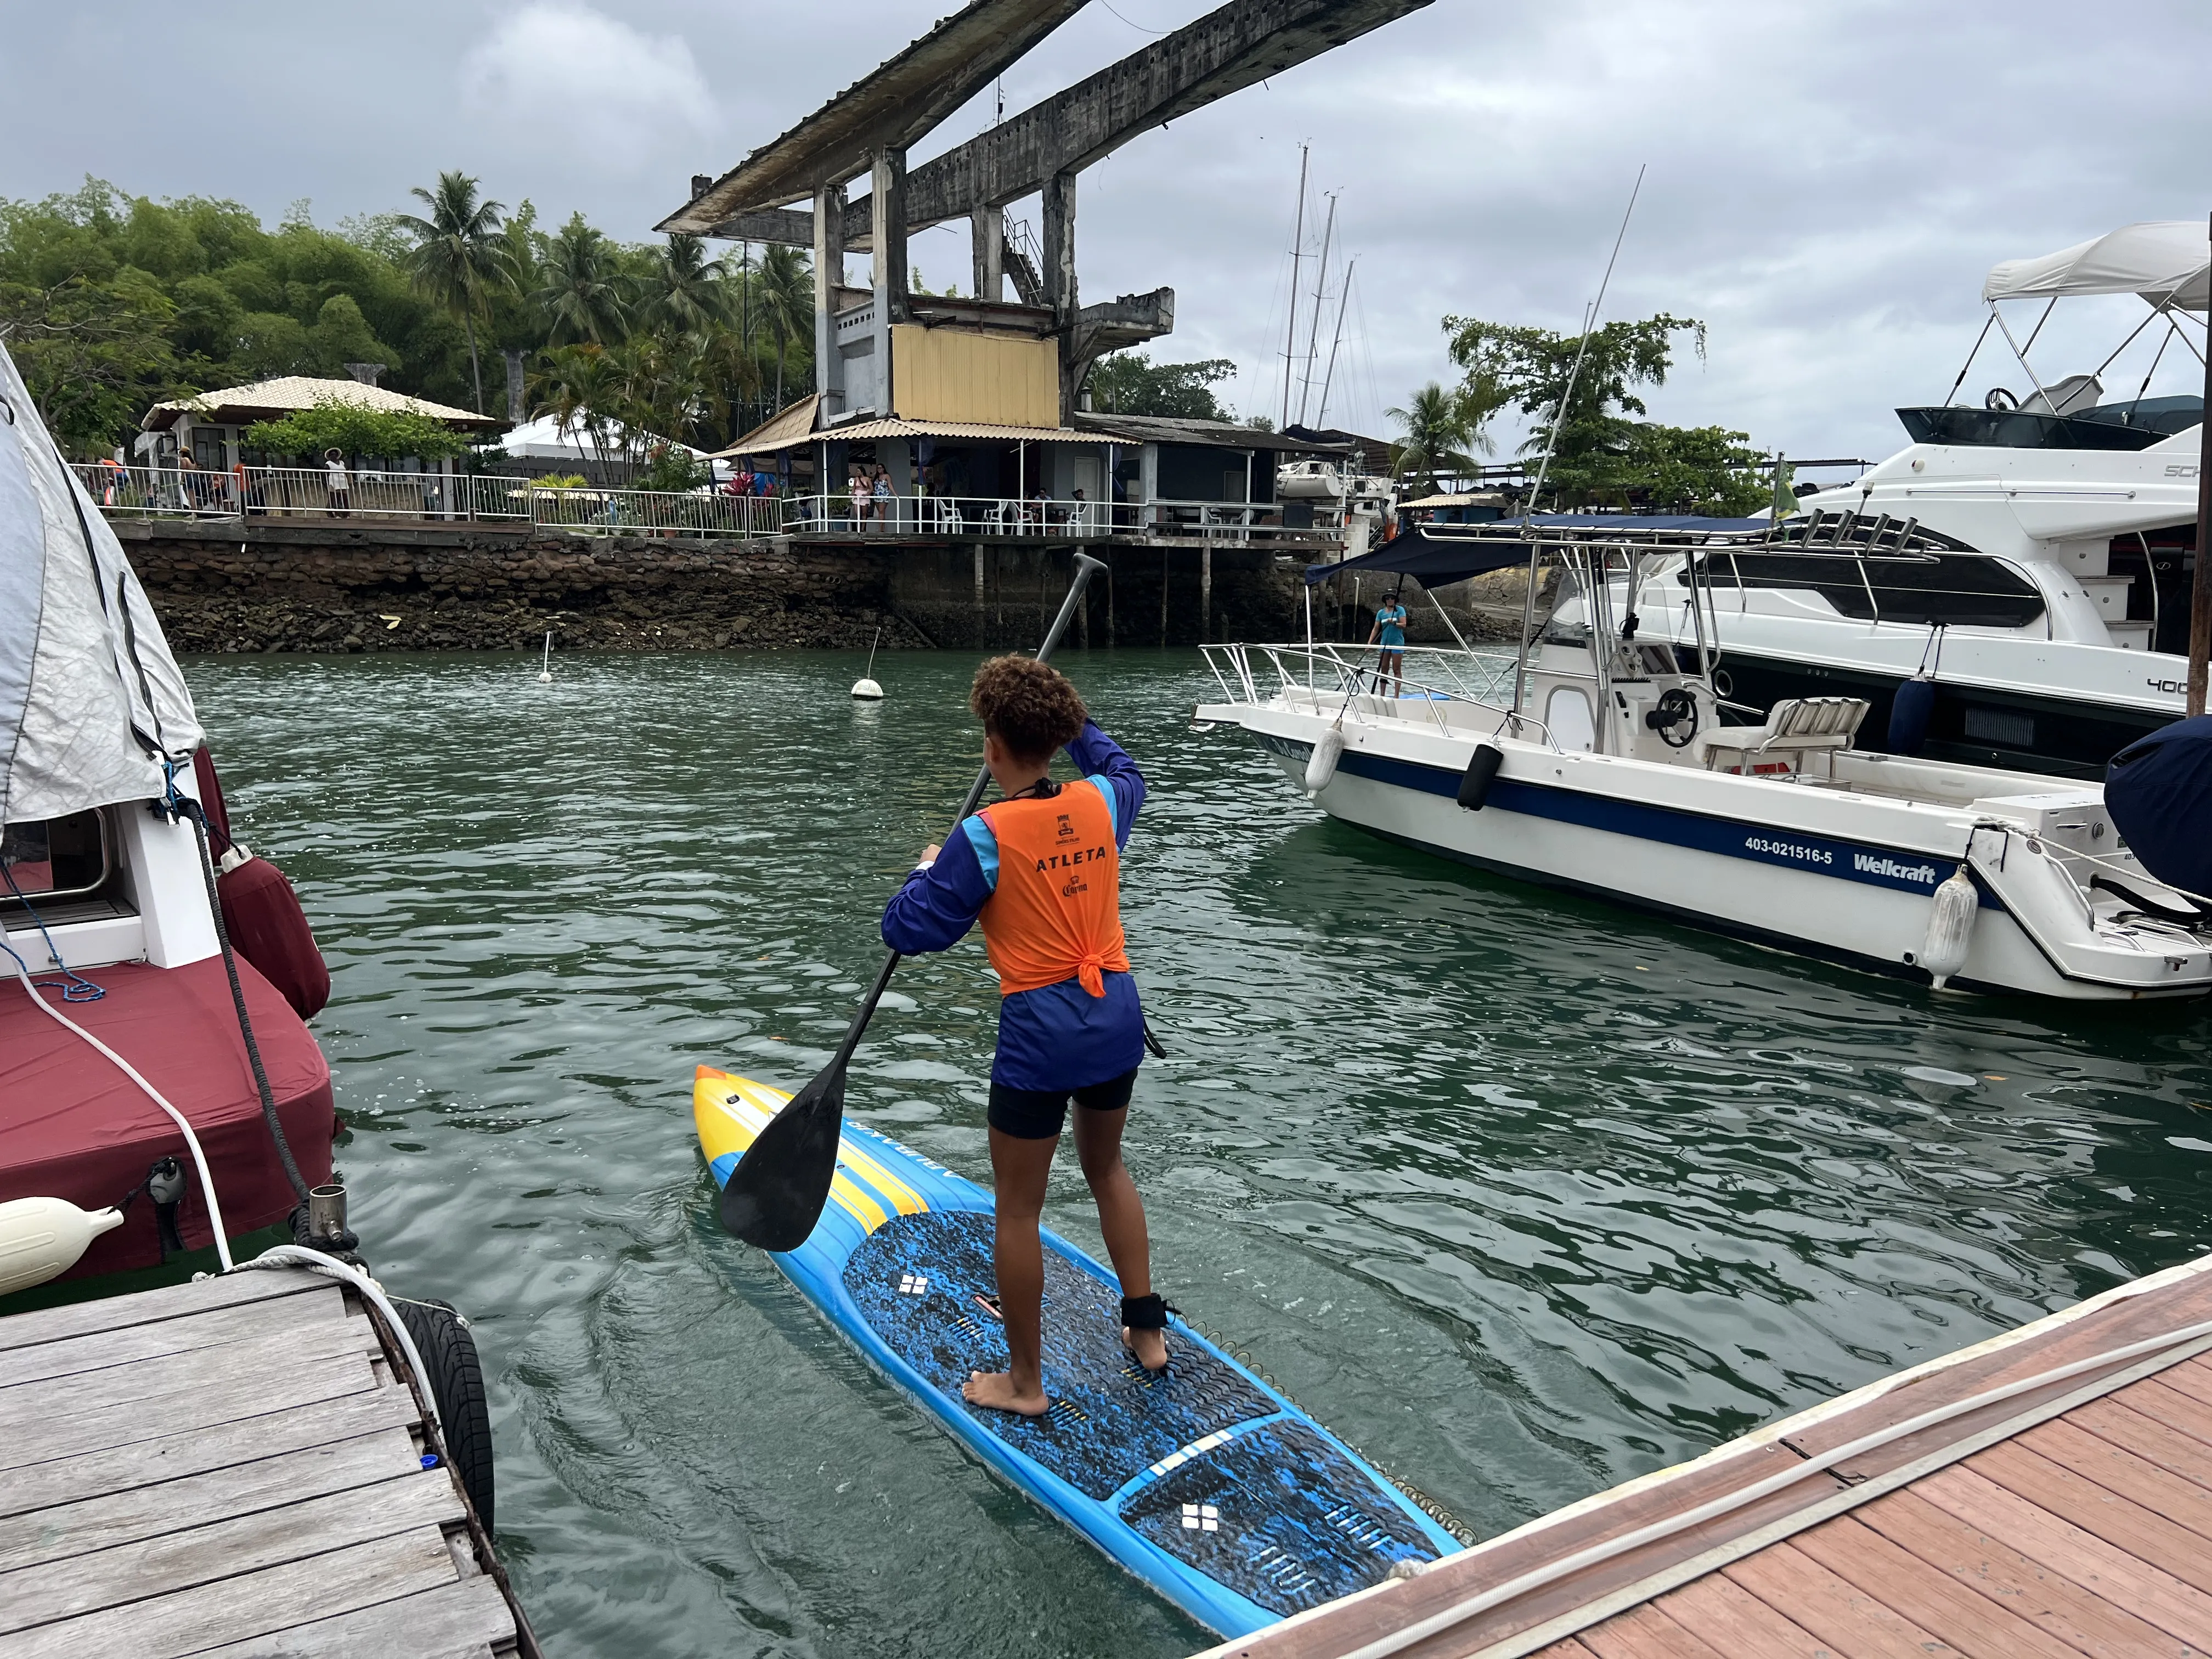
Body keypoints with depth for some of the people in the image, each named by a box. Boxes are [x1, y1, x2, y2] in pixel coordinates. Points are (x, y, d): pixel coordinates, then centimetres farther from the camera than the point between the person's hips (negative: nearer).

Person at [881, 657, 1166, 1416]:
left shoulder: (986, 836, -17)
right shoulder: (1101, 804, -1)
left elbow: (908, 931, -9)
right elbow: (1123, 771, 25)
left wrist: (926, 871, 8)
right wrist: (1073, 720, 31)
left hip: (1040, 1033, -6)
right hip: (1117, 1016, 6)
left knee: (1018, 1210, 9)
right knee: (1107, 1167, 27)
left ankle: (1024, 1382, 22)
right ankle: (1147, 1329, 35)